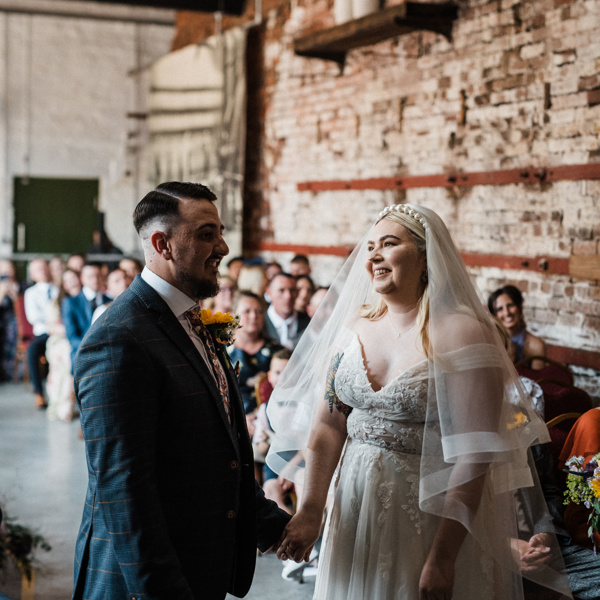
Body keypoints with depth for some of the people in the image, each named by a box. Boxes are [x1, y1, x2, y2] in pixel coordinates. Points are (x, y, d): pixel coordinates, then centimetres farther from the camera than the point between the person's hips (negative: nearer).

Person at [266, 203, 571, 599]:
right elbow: (327, 424, 2)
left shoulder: (462, 333, -16)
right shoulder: (354, 326, 2)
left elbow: (473, 457, -19)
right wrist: (311, 512, -6)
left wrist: (443, 557, -21)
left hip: (431, 517, -5)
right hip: (355, 506, 5)